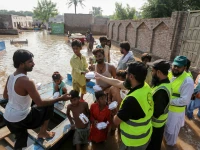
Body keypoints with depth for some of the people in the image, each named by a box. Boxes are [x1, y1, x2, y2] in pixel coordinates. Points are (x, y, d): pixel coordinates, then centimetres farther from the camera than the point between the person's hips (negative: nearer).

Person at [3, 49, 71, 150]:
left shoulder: (10, 77, -1)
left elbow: (5, 96, 13)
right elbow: (40, 103, -25)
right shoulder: (27, 82, -28)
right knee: (49, 106, 5)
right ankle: (42, 133, 19)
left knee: (21, 137, 29)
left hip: (7, 117, 8)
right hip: (21, 119, -8)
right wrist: (60, 98, -21)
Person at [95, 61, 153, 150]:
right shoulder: (145, 86, -11)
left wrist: (117, 115, 0)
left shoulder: (132, 99, -38)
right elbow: (118, 83, 1)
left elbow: (116, 121, -22)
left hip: (134, 142, -7)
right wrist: (101, 77, 10)